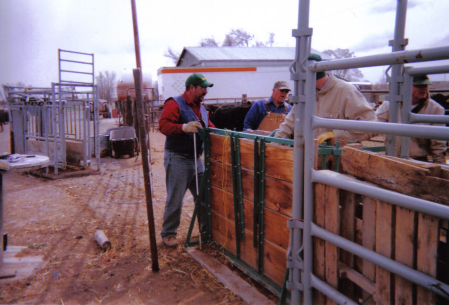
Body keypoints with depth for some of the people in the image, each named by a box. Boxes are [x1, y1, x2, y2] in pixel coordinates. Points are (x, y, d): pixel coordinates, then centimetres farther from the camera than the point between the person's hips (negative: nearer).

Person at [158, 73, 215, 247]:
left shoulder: (200, 107, 17)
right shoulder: (174, 104, -10)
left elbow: (208, 126, 27)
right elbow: (163, 125, -22)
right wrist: (184, 127, -35)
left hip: (196, 159, 8)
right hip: (177, 159, -8)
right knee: (175, 199, -2)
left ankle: (206, 230, 26)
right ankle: (168, 234, 15)